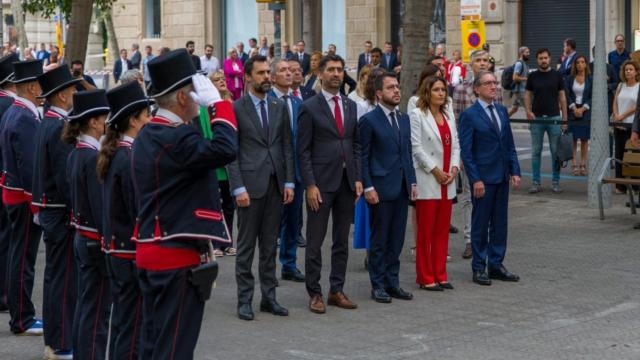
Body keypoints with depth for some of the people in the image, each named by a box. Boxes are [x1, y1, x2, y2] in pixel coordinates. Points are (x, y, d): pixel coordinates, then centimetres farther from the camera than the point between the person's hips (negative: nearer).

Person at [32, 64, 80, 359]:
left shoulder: (47, 123, 11)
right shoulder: (61, 127, -20)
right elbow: (66, 178, -23)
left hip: (49, 210, 10)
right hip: (62, 212, -10)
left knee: (54, 274, 16)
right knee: (65, 276, -4)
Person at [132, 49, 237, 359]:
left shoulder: (147, 135, 12)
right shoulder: (175, 138, -20)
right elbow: (225, 149, -35)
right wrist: (218, 103, -22)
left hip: (152, 253, 10)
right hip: (179, 257, -10)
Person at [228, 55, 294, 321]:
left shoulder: (279, 107, 10)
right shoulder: (236, 108, -3)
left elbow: (287, 147, 11)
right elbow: (231, 152, -6)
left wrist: (289, 182, 3)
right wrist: (238, 188, -12)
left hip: (276, 185, 4)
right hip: (250, 184, -4)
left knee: (270, 246, 9)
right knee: (246, 246, 2)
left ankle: (269, 297, 16)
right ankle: (244, 300, 9)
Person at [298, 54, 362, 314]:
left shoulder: (351, 106, 11)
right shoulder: (309, 107, -4)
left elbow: (356, 145, 14)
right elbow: (303, 150, -6)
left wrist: (358, 178, 5)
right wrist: (310, 185, -12)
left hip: (347, 182, 5)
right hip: (321, 182, -5)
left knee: (342, 240, 10)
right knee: (315, 241, 1)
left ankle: (337, 290, 18)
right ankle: (314, 293, 9)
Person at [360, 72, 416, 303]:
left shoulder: (404, 119, 13)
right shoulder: (369, 120, -7)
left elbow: (407, 153, 16)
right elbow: (363, 157, -8)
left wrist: (412, 182, 9)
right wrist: (368, 187, -13)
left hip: (402, 188, 6)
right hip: (381, 188, -6)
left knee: (396, 240, 10)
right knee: (379, 240, 2)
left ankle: (392, 282, 19)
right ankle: (378, 285, 10)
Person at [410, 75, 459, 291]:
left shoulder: (449, 115, 15)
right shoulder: (417, 115, -5)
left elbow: (455, 145, 13)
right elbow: (416, 147, -11)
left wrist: (454, 168, -2)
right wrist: (435, 171, -13)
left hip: (447, 181, 6)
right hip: (427, 181, -6)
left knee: (442, 230, 9)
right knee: (425, 231, -1)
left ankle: (440, 275, 15)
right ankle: (425, 278, 5)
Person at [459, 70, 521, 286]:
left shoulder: (502, 111, 10)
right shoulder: (469, 115, -8)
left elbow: (510, 144, 13)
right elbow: (466, 151, -10)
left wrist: (515, 171, 5)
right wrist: (475, 179, -15)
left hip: (502, 176, 6)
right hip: (483, 176, -6)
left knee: (500, 222, 10)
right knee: (481, 223, 2)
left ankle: (496, 264, 19)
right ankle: (479, 268, 10)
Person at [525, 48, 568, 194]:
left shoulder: (557, 75, 2)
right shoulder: (532, 76, 4)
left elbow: (562, 97, 4)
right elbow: (528, 95, 7)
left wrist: (565, 118, -1)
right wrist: (528, 111, -11)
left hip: (554, 117, -1)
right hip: (537, 118, 1)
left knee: (556, 152, 2)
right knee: (536, 152, 3)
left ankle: (555, 182, 10)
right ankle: (535, 182, 9)